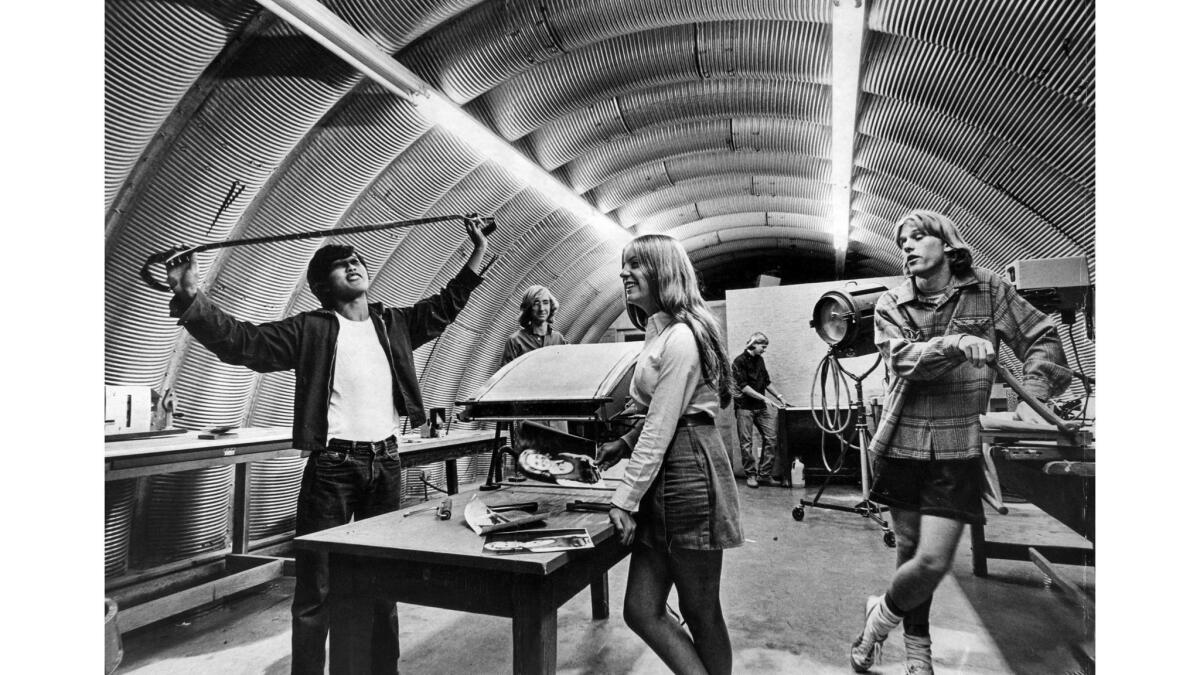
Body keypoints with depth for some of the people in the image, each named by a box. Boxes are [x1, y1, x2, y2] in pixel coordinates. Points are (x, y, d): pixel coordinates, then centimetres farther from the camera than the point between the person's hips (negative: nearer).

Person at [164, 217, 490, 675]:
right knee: (316, 586, 2)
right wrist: (190, 298, -23)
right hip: (332, 466, -4)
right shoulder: (310, 330, -2)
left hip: (386, 464, 4)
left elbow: (444, 306, 20)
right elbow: (242, 342, -9)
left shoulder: (394, 324, 10)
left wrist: (479, 253, 20)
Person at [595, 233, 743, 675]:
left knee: (700, 613, 8)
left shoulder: (679, 337, -14)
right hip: (663, 481, 9)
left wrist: (625, 499, -14)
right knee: (641, 611, 10)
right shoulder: (658, 335, 15)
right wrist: (624, 444, 11)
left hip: (689, 474, -9)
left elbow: (661, 429, -17)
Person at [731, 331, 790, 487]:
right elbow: (743, 386, -14)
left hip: (761, 407, 7)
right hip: (745, 406, -6)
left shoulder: (760, 360, 14)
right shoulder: (739, 361, -7)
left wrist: (779, 396, 14)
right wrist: (764, 398, -17)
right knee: (746, 442, -2)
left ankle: (764, 475, 6)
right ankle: (750, 475, 8)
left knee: (771, 438, -1)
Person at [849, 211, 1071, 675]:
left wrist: (1034, 394, -5)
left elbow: (1042, 337, 8)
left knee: (933, 562, -8)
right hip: (902, 445, 1)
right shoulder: (890, 305, 2)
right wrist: (957, 343, -30)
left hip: (958, 449, -1)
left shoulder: (988, 290, 3)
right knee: (910, 551, 11)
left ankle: (881, 615, 22)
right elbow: (903, 358, -14)